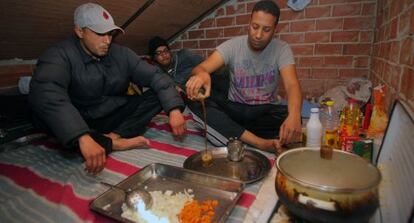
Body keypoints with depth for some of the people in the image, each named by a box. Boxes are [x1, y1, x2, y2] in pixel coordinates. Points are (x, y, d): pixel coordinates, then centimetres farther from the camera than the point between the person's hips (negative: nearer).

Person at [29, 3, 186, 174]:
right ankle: (114, 143, -28)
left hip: (115, 118, 4)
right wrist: (83, 138, -53)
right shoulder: (61, 54, -17)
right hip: (80, 123, -3)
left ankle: (113, 136, -27)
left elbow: (156, 76, -9)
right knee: (42, 109, -33)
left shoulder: (121, 54, -4)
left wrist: (174, 110, -26)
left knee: (158, 93, -12)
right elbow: (45, 93, -37)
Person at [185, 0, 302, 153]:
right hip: (234, 109, 1)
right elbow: (200, 68, -22)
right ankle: (260, 143, -33)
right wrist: (201, 74, -50)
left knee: (290, 117, -34)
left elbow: (292, 85, -25)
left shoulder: (281, 49, -9)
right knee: (193, 97, -28)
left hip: (265, 111, -1)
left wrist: (294, 115, -48)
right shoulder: (232, 45, -9)